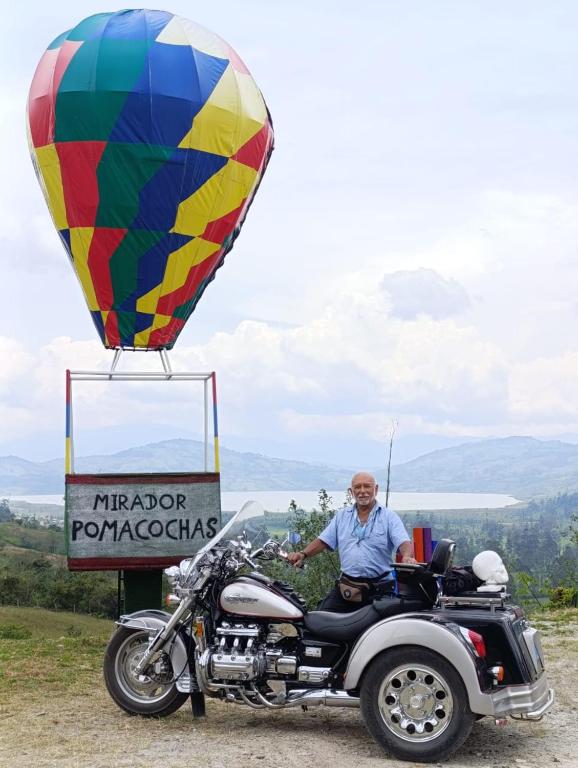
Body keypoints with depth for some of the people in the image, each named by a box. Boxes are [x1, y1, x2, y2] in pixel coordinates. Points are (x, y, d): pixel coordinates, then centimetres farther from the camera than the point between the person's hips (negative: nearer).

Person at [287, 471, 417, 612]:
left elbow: (403, 542, -10)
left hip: (379, 586, -3)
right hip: (347, 584, 3)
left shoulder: (389, 517, 2)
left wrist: (407, 557, -33)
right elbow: (323, 541, 13)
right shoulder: (342, 516, 15)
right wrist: (303, 554, -4)